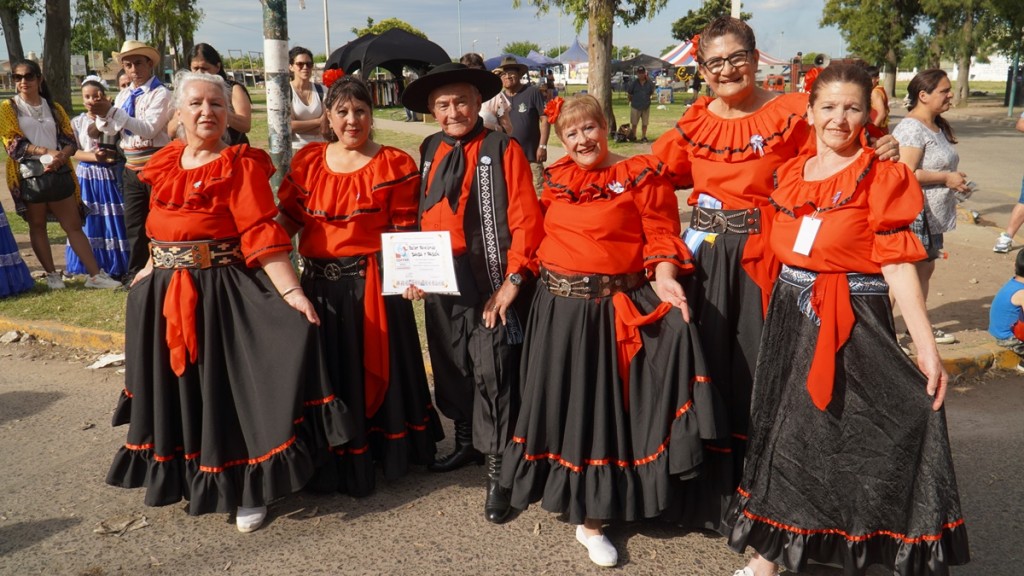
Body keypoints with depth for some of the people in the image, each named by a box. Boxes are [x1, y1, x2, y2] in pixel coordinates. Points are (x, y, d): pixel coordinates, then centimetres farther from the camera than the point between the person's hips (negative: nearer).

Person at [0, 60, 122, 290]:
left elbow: (70, 139, 6)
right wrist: (47, 152, -20)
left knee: (74, 225, 1)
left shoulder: (53, 107, 12)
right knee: (37, 226, 8)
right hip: (29, 175, -2)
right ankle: (52, 275, 17)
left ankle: (95, 274, 0)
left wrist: (61, 156, -16)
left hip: (59, 173, 2)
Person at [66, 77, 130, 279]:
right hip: (87, 176, 1)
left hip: (110, 175, -1)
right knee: (89, 220, 2)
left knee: (113, 219, -2)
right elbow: (75, 152, -2)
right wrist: (95, 156, -18)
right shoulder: (77, 122, 5)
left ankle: (116, 266, 6)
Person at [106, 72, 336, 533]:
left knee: (227, 392, -1)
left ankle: (247, 491, 14)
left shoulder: (241, 165, -12)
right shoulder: (167, 162, 8)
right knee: (178, 390, 17)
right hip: (165, 296, 7)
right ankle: (187, 475, 37)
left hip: (222, 294, -7)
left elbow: (261, 236, -20)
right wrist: (152, 269, 23)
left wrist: (292, 292, -30)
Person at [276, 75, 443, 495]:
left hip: (372, 282, -3)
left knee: (375, 369, 7)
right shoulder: (308, 161, 8)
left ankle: (382, 453, 26)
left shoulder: (393, 164, -2)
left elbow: (403, 230, -5)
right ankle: (330, 463, 28)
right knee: (327, 374, 12)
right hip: (319, 282, 4)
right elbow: (288, 217, 7)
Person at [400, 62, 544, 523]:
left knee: (493, 373, -2)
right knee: (450, 367, 18)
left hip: (489, 284, -6)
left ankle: (498, 471, 11)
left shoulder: (503, 149, -7)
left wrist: (513, 281, -17)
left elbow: (526, 220, -11)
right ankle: (466, 442, 39)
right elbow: (420, 217, 16)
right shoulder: (429, 151, 11)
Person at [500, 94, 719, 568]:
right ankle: (560, 488, 38)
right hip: (557, 306, 4)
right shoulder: (554, 177, 10)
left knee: (600, 405, 2)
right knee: (558, 400, 13)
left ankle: (590, 518, 17)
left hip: (615, 309, -4)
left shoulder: (641, 174, -4)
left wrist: (663, 277, -23)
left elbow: (661, 233, -7)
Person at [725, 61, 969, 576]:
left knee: (847, 435, 0)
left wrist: (926, 345, -18)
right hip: (791, 316, 6)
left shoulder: (882, 177, -6)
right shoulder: (791, 173, 9)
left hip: (854, 322, -5)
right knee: (784, 431, 12)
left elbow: (897, 263, -12)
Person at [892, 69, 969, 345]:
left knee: (925, 269, 18)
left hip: (932, 216, 10)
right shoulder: (911, 128, -18)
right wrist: (946, 179, -18)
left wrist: (955, 178, 11)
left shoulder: (938, 126, 14)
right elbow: (905, 173, -27)